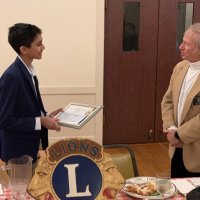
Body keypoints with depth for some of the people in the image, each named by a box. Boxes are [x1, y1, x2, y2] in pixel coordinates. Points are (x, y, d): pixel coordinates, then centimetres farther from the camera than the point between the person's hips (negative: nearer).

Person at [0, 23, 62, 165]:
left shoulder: (28, 72, 5)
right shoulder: (12, 76, -23)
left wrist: (46, 115, 0)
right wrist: (40, 122, -21)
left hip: (29, 147, 9)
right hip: (18, 151, -9)